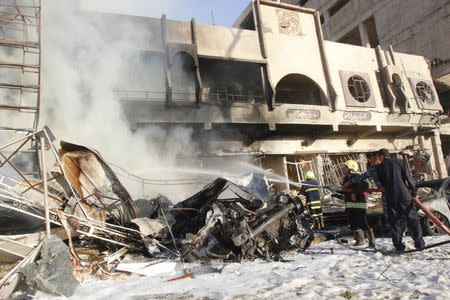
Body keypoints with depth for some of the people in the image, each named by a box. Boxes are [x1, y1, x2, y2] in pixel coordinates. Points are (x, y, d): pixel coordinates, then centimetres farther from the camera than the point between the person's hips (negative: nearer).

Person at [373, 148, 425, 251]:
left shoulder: (379, 167, 3)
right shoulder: (399, 162, 4)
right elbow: (408, 177, -2)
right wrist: (414, 191, 4)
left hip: (390, 198, 0)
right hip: (405, 196, 0)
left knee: (394, 223, 8)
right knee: (413, 220, 9)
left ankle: (399, 245, 8)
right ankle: (419, 243, 7)